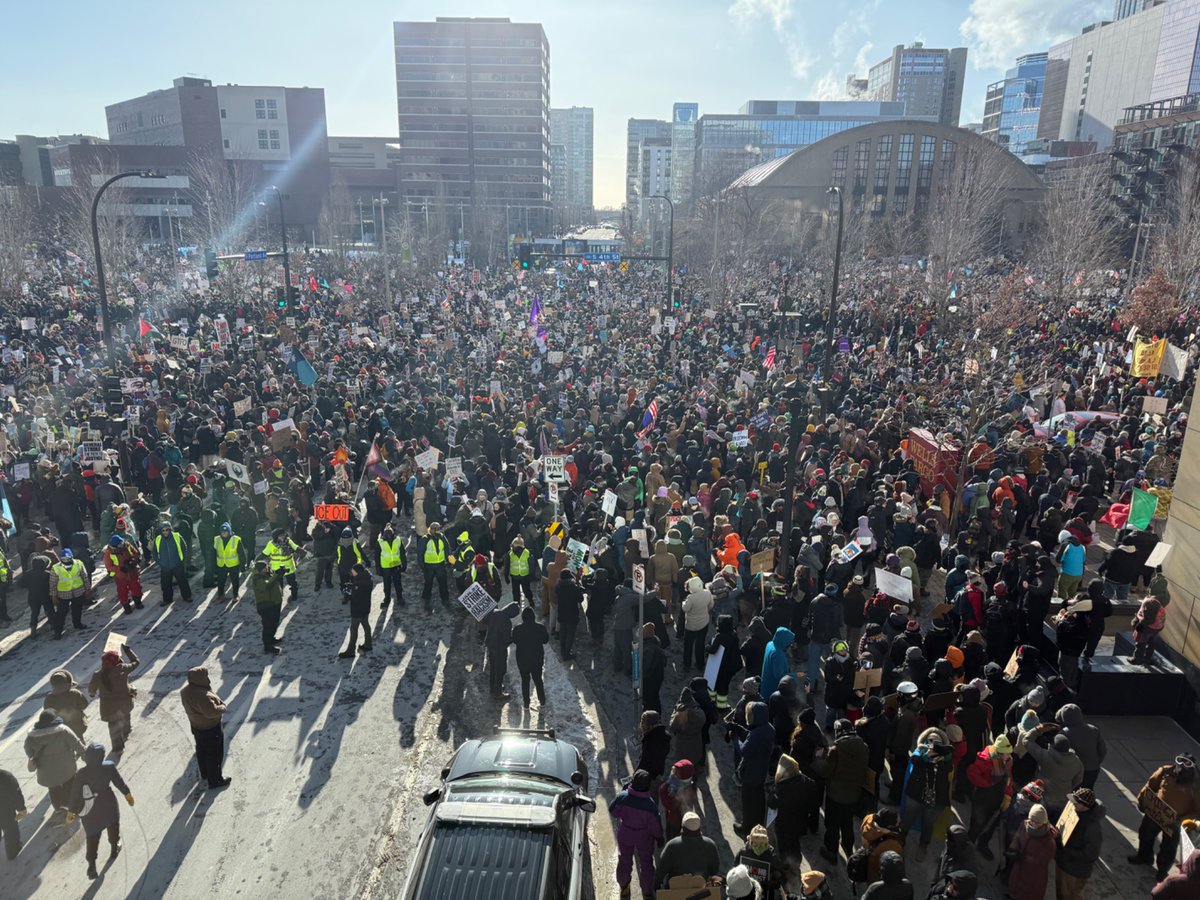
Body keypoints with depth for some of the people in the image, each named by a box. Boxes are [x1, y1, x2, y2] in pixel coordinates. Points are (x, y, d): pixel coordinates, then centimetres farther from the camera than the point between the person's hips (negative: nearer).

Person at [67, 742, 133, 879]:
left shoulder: (82, 774, -24)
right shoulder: (109, 766, -22)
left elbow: (75, 794, -15)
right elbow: (119, 782, -9)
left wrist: (72, 811, 0)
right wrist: (128, 794, 8)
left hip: (91, 808, 0)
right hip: (108, 803, 0)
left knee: (93, 836, 16)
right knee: (112, 824, 28)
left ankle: (91, 865, 13)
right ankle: (114, 849, 46)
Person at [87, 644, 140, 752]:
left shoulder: (97, 675, -23)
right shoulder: (122, 669, -26)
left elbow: (91, 689, -5)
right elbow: (136, 662, -7)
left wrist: (92, 693, 19)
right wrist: (127, 649, -2)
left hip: (109, 706, 0)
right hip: (124, 702, 1)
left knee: (113, 725, 21)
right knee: (125, 717, 32)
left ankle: (118, 746, 32)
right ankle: (125, 733, 57)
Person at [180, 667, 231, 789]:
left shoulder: (185, 690, -7)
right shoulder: (202, 695, -38)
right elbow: (212, 711, -36)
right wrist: (222, 707, -18)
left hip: (196, 726, 9)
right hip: (210, 728, -9)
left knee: (201, 750, 27)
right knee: (214, 754, 9)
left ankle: (205, 773, 47)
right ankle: (215, 780, 23)